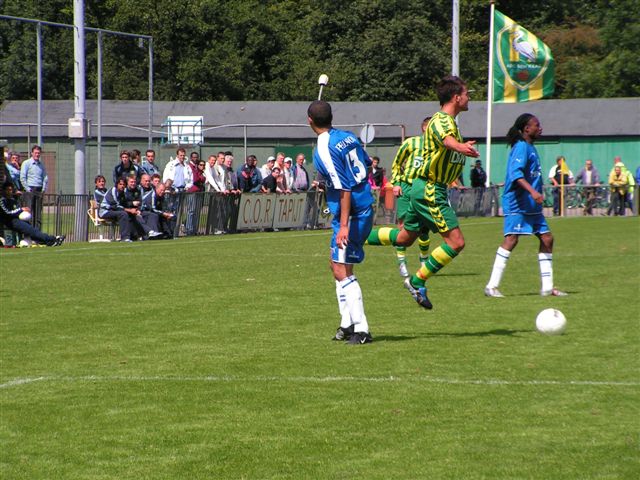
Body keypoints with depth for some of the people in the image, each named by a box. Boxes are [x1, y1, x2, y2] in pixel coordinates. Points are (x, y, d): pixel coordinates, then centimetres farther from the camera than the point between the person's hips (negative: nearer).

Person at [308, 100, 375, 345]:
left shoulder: (324, 149, -18)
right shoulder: (348, 137, 6)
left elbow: (344, 189, -22)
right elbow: (367, 164, 18)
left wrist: (344, 225, -23)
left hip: (352, 214, -10)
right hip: (366, 208, 10)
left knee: (342, 270, -8)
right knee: (339, 266, 19)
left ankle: (361, 329, -11)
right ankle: (348, 324, 25)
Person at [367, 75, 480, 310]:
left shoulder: (449, 121, 15)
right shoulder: (442, 120, -18)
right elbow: (446, 139, -44)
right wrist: (459, 146, -63)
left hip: (426, 189, 10)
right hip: (430, 190, -10)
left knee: (405, 237, 22)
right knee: (456, 242, -12)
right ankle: (418, 282, -4)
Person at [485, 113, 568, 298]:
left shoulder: (531, 148, 18)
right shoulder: (521, 147, -12)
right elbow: (516, 173, -25)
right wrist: (532, 191, -34)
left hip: (531, 206, 10)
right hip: (517, 205, -10)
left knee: (547, 239, 6)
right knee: (511, 239, -14)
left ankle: (547, 287, 10)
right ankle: (492, 286, -13)